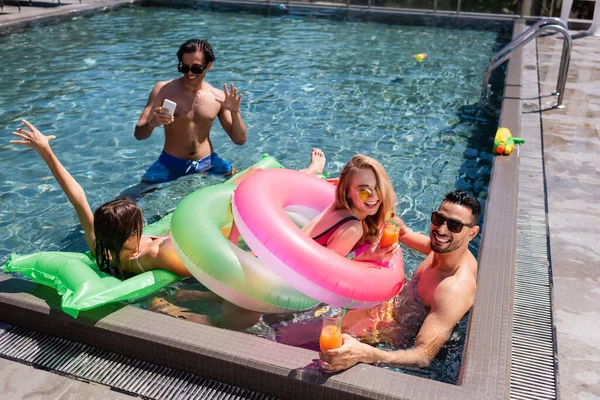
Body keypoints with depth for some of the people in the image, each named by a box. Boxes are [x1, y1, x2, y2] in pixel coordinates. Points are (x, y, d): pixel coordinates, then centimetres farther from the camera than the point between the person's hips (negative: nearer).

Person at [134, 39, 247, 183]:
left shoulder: (219, 97, 0)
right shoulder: (163, 89, -6)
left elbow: (240, 140, 3)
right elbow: (139, 134, -7)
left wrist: (235, 113, -15)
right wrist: (152, 124, -30)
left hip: (208, 163, 2)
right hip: (170, 164, -2)